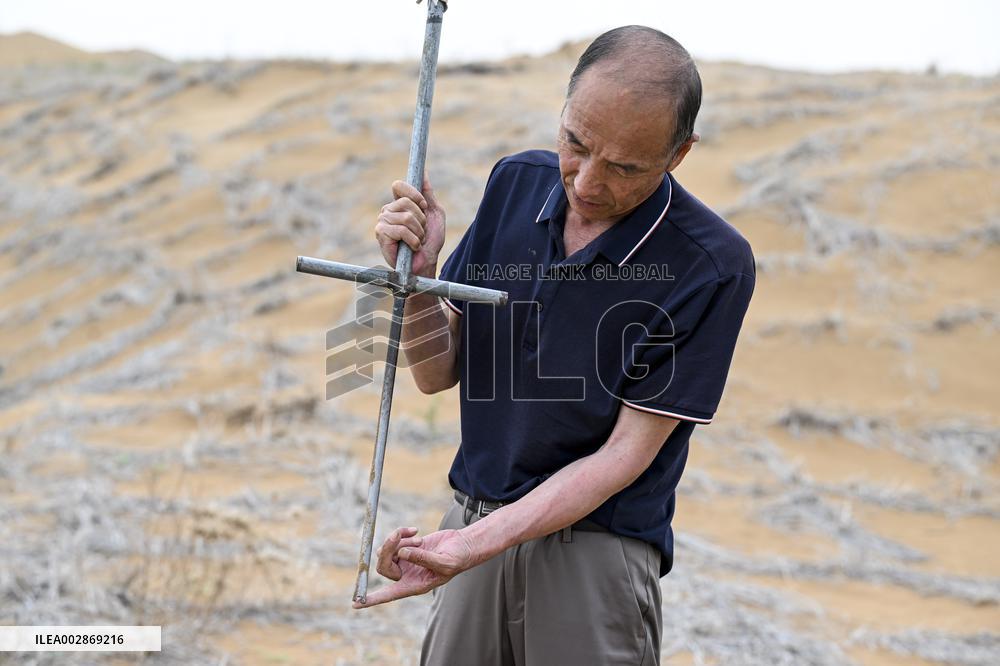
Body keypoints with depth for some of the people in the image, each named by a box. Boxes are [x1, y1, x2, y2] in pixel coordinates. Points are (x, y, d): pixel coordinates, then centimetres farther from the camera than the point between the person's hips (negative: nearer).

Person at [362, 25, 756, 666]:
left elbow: (625, 454, -16)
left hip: (597, 548, -4)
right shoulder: (518, 183, -1)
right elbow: (439, 373, 4)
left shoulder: (714, 265, -17)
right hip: (474, 521, 4)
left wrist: (476, 543, -24)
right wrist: (415, 275, -16)